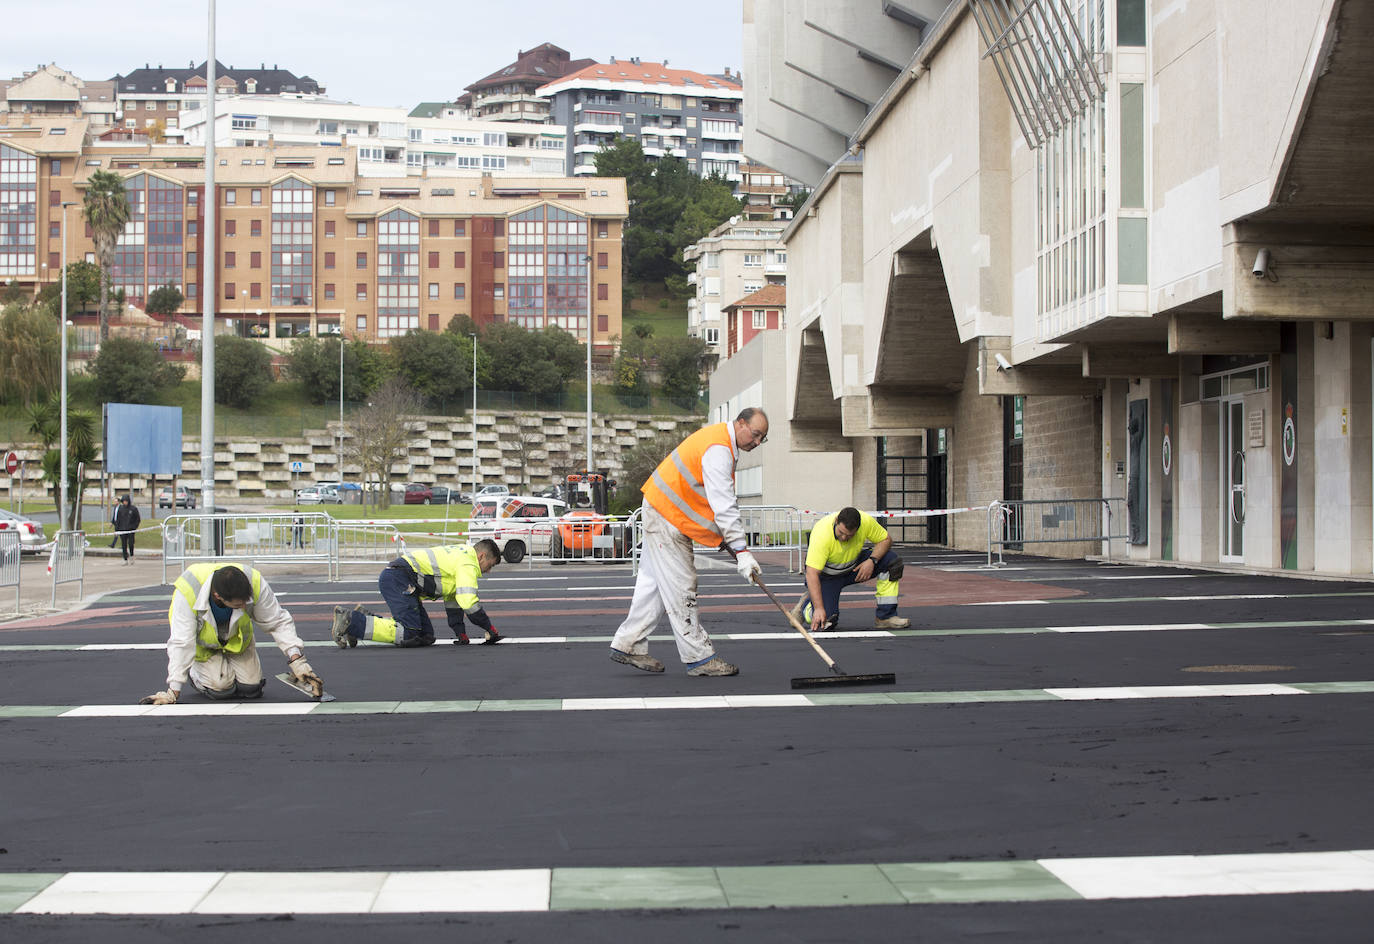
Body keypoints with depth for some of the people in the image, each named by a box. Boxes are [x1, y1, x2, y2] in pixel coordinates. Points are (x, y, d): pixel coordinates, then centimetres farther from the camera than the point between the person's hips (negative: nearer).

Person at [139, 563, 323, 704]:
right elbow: (181, 643, -36)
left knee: (250, 687, -8)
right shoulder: (186, 591, -41)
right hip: (203, 643, -2)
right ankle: (194, 670, 13)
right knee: (221, 686, -19)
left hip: (236, 639, 2)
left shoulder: (255, 582, -34)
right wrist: (173, 692, -34)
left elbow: (279, 622, -20)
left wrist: (297, 661, -29)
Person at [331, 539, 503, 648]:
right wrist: (490, 628, -6)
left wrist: (461, 633, 21)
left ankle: (366, 619, 7)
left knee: (426, 636, 4)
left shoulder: (461, 555, 25)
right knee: (408, 634, -20)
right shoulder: (468, 564, -7)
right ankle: (349, 621, -21)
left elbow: (453, 599, 28)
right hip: (398, 580, -10)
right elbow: (468, 602, -17)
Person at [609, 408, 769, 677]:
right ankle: (699, 657, -6)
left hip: (661, 511, 11)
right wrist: (741, 551, -30)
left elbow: (721, 500, 21)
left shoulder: (720, 440, 11)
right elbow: (723, 506, -28)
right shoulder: (718, 450, -23)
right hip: (666, 516, -11)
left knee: (655, 580, 13)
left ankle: (629, 645, 19)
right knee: (680, 586, -8)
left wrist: (724, 537, 18)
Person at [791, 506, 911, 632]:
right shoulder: (822, 534, -36)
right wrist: (819, 608, -44)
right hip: (827, 574, -4)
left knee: (891, 559, -19)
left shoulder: (866, 521, -25)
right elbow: (812, 574, -37)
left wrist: (872, 560, -26)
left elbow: (886, 539, -7)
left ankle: (885, 616, -9)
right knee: (825, 622, -21)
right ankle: (806, 604, 15)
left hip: (855, 565, 4)